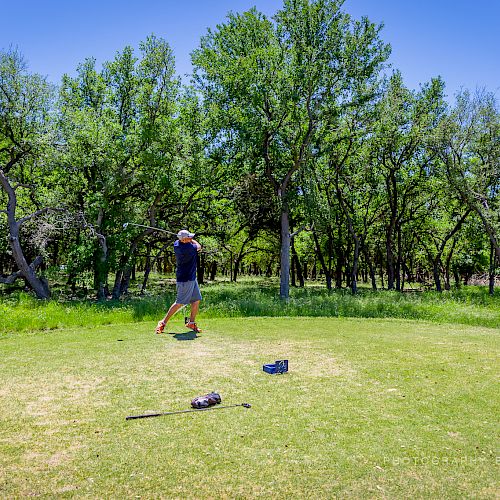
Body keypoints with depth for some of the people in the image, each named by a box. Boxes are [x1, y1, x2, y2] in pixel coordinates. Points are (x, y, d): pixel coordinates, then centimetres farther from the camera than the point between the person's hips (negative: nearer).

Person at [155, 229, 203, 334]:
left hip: (192, 278, 10)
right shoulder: (187, 248, -25)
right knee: (179, 303, -3)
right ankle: (163, 323, 6)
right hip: (185, 280, -10)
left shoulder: (177, 244, 1)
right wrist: (192, 241, 12)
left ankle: (191, 323, 24)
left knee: (196, 300, 12)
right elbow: (199, 247, -2)